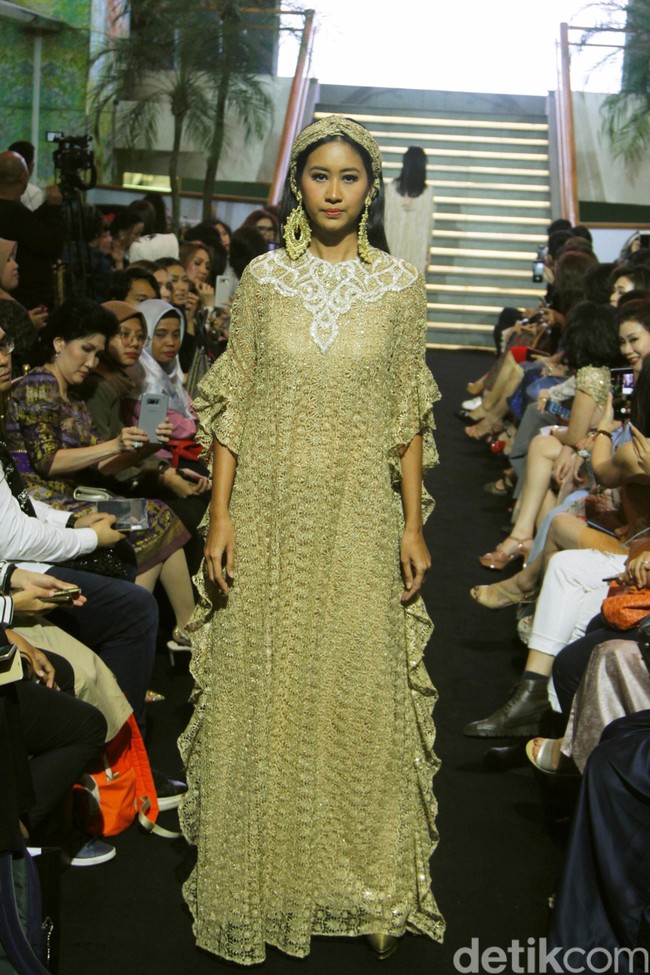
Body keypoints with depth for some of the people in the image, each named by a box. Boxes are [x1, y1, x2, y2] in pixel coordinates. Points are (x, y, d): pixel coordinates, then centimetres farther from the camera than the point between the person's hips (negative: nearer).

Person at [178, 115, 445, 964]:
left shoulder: (399, 284, 2)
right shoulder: (265, 278, 2)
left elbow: (408, 416, 4)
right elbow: (232, 406, 3)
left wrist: (413, 524, 0)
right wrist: (220, 515, -4)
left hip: (361, 518, 0)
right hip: (271, 511, 1)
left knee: (364, 694, 2)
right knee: (265, 693, 6)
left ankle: (371, 890, 17)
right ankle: (260, 887, 21)